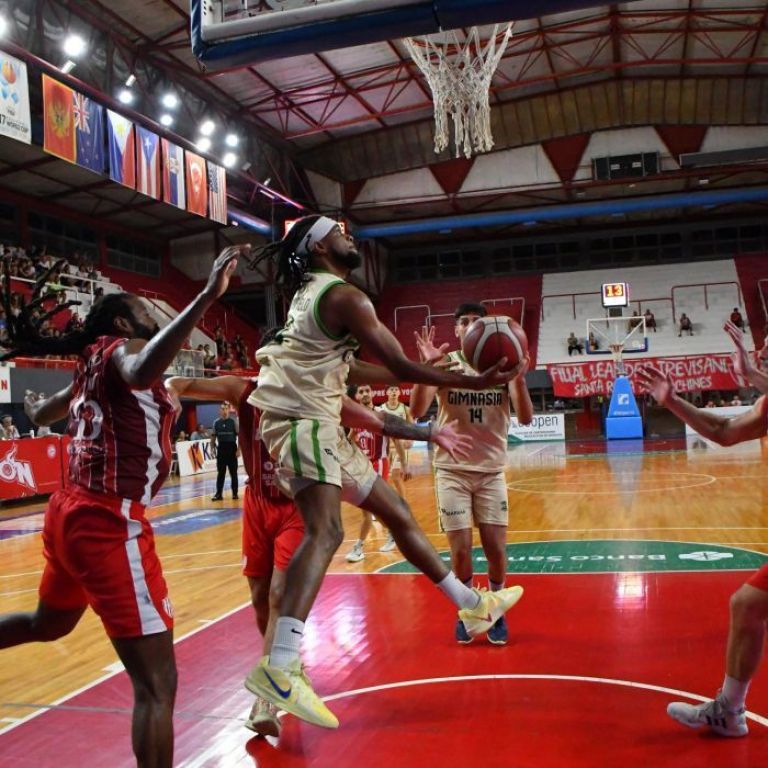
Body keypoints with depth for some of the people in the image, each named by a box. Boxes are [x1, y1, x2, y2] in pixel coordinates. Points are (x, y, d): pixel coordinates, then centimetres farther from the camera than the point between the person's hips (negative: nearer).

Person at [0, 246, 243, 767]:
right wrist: (207, 298, -43)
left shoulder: (95, 365, 16)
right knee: (158, 681, -11)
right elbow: (141, 373, -37)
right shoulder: (121, 349, -8)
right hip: (109, 523, -10)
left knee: (49, 624, 36)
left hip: (72, 511, 10)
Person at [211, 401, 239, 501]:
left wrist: (239, 450, -11)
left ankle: (235, 493, 11)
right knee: (220, 472, 4)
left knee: (233, 472, 4)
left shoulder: (233, 422, -3)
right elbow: (213, 436, 11)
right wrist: (212, 448, 2)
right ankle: (218, 494, 6)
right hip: (221, 449, 2)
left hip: (232, 448, -2)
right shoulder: (216, 422, 5)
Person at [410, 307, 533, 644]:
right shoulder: (444, 364, -5)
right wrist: (426, 367, -32)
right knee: (460, 548, -3)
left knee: (495, 547, -1)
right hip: (452, 470, -1)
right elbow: (417, 412, -17)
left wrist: (519, 379, -28)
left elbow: (526, 419, -11)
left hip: (492, 470, 1)